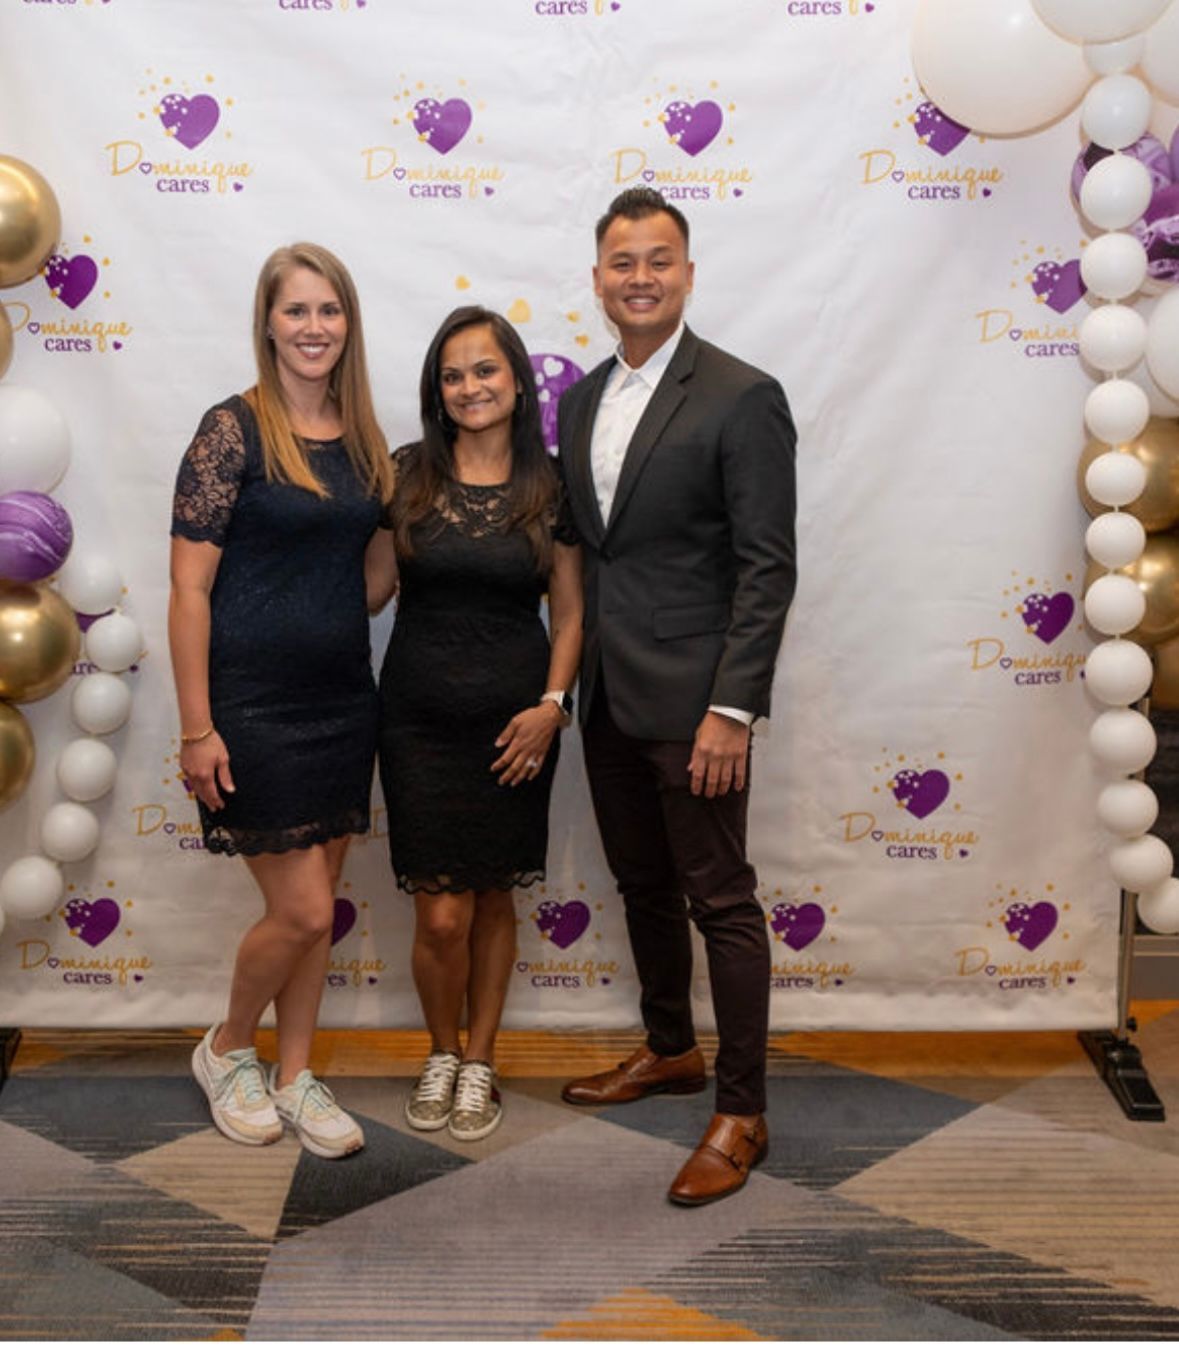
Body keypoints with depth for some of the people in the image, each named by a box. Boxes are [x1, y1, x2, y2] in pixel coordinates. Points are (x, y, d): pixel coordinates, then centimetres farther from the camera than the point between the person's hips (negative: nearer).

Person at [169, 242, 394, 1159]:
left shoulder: (363, 437, 8)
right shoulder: (234, 429, -10)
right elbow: (189, 587, -12)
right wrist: (196, 727, -15)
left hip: (342, 698, 6)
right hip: (253, 704, -6)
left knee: (318, 904, 12)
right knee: (303, 911, -2)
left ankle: (295, 1077, 28)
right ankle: (226, 1051, 25)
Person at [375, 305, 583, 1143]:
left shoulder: (549, 485, 0)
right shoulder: (406, 473, 0)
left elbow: (570, 610, 2)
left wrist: (552, 705, -7)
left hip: (515, 721, 1)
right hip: (421, 717, 0)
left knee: (494, 897, 12)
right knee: (442, 913, -1)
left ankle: (480, 1063, 30)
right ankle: (443, 1054, 26)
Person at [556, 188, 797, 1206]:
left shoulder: (741, 398, -10)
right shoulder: (582, 399, 12)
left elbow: (768, 568, -14)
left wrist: (731, 708, -19)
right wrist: (569, 678, 12)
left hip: (691, 698, -7)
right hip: (606, 694, 7)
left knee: (720, 899, -1)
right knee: (643, 885, 19)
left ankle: (742, 1111, 12)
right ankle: (670, 1050, 37)